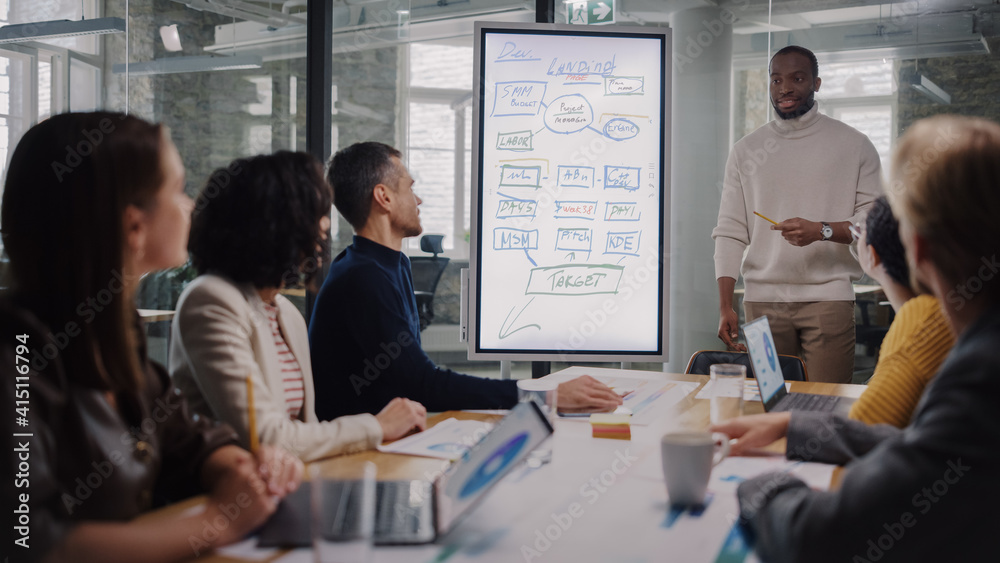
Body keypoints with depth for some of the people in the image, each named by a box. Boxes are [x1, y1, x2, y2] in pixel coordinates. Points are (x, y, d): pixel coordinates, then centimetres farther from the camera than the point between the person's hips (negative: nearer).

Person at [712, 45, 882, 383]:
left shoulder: (854, 146, 7)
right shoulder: (746, 150, 12)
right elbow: (729, 232, 8)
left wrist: (822, 230, -16)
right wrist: (725, 306, -1)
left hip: (828, 296, -2)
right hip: (762, 299, 2)